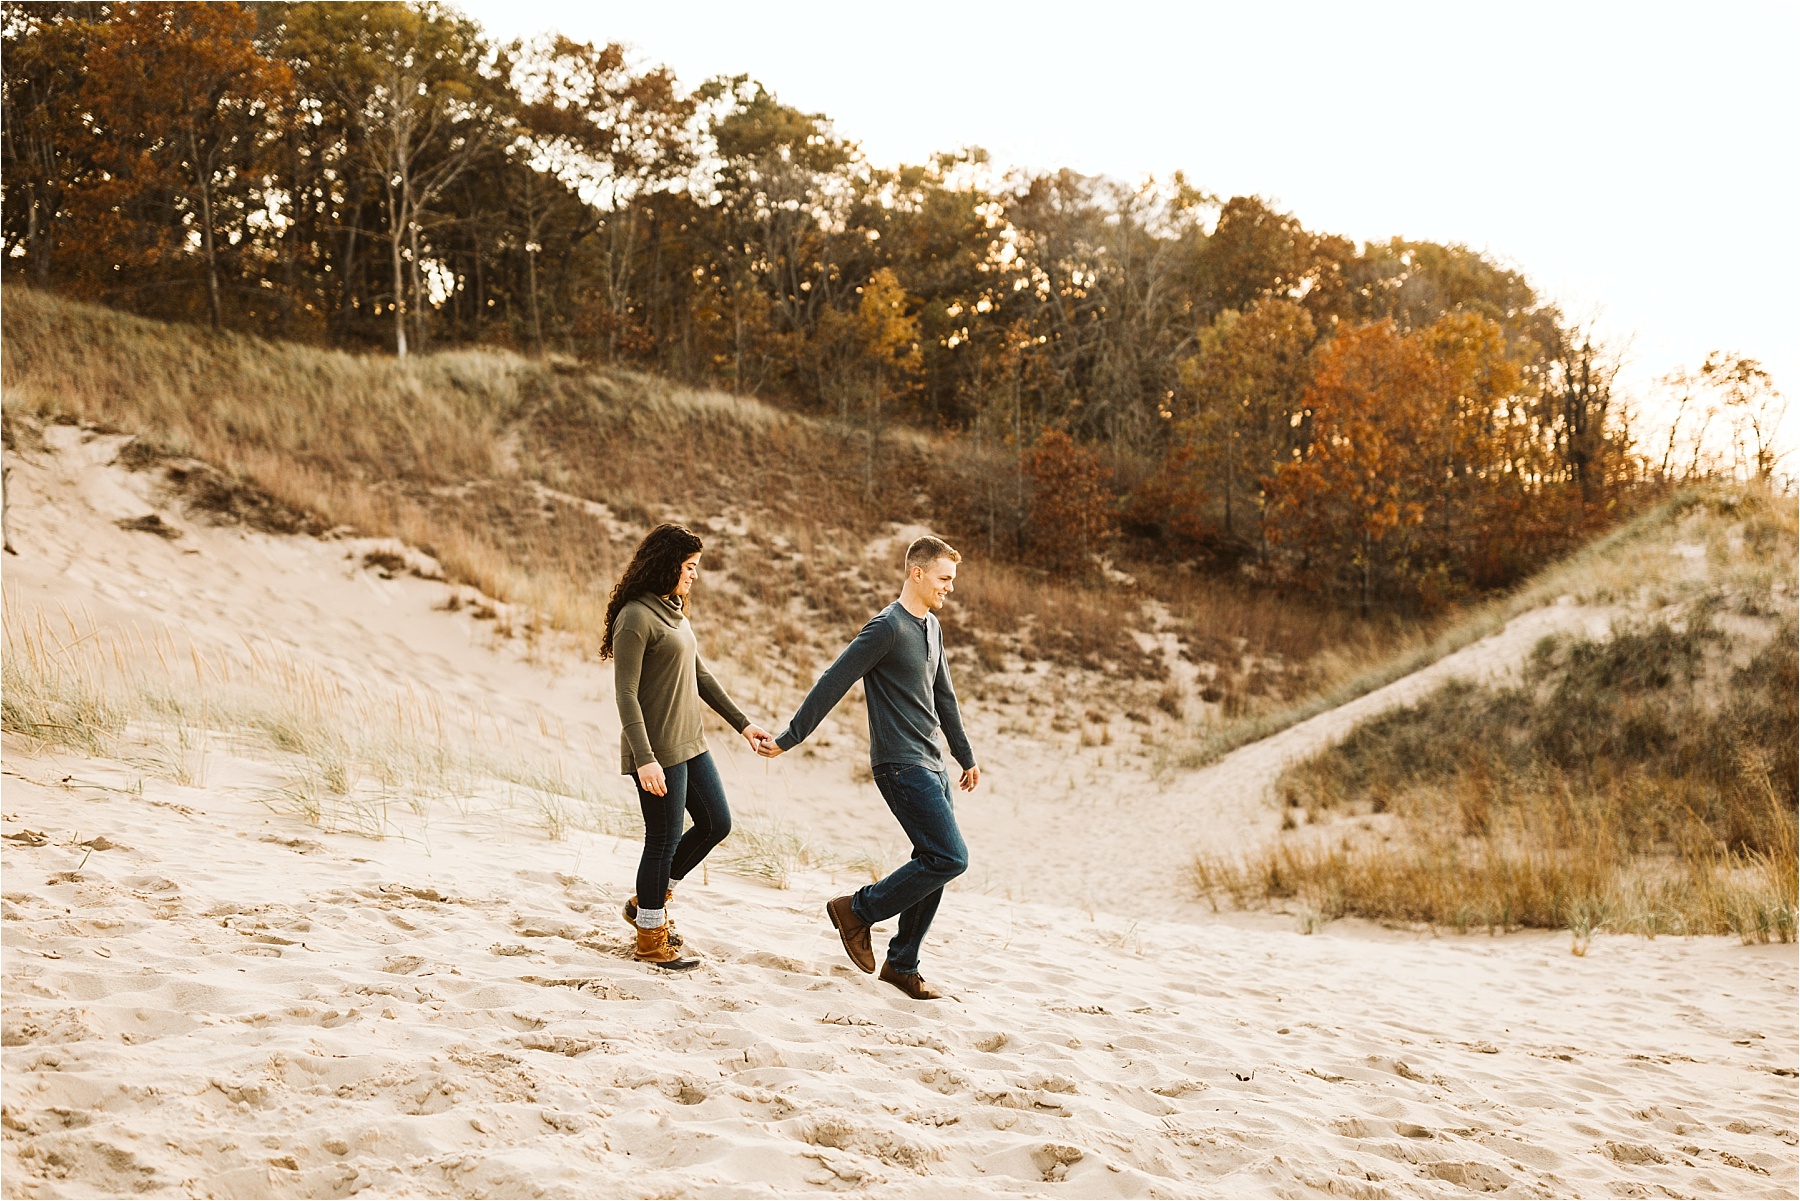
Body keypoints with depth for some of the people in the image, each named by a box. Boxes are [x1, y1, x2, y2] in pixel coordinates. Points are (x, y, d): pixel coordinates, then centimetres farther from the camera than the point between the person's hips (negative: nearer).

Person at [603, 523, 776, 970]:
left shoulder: (674, 611, 12)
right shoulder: (636, 617, -16)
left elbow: (699, 675, 20)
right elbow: (625, 693, -20)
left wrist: (742, 723, 19)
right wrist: (644, 759, -26)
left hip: (689, 743, 9)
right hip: (657, 752, -9)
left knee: (716, 823, 15)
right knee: (665, 839, 0)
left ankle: (648, 901, 28)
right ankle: (650, 938, 17)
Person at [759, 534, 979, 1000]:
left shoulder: (932, 628, 14)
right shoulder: (887, 627, -14)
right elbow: (833, 683, -14)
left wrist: (966, 757, 29)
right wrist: (789, 738, -13)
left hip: (932, 767, 9)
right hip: (901, 765, -9)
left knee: (934, 864, 7)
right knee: (950, 858, -15)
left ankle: (902, 964, 18)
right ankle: (859, 909, 0)